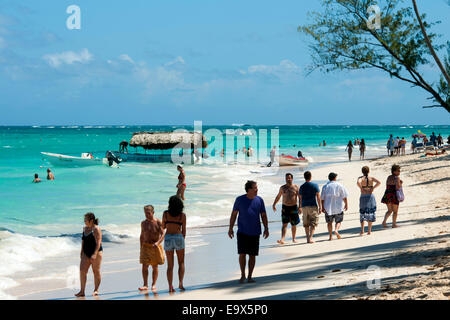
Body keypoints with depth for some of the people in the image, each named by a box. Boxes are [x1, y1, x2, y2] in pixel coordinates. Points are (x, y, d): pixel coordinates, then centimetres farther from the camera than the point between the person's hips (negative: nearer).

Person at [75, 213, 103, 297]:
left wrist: (94, 254, -25)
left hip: (96, 252, -7)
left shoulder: (96, 229, -12)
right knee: (82, 270, -5)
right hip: (86, 253, 7)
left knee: (96, 271, 3)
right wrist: (81, 252, 17)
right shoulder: (85, 229, 11)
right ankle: (82, 291, -4)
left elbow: (98, 243, -18)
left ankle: (96, 290, 15)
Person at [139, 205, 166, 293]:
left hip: (155, 247, -3)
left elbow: (163, 234, -11)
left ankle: (153, 285, 11)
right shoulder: (143, 223, 8)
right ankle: (145, 285, 0)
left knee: (154, 266, 3)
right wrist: (141, 248, 12)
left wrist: (157, 243, -27)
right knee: (144, 266, -5)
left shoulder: (158, 222, -5)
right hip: (145, 246, 3)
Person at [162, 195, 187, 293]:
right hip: (178, 238, -1)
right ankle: (180, 283, -3)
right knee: (181, 263, 13)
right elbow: (184, 230, 3)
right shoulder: (182, 215, -2)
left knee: (170, 265, 7)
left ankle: (170, 287, 1)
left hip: (168, 238, 1)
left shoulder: (165, 213, 0)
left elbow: (163, 227, 11)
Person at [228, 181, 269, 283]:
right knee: (242, 254, -5)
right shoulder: (240, 199, -3)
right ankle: (242, 275, 12)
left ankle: (250, 277, 14)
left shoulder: (259, 200, 2)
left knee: (252, 255, 4)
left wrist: (266, 228, 1)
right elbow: (234, 214, 3)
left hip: (255, 233, 2)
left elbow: (263, 215, 8)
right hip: (242, 232, -2)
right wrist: (230, 228, 1)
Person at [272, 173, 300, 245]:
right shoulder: (282, 188, 6)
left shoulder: (296, 187, 0)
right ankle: (282, 239, -20)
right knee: (284, 224, -10)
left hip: (293, 208, 0)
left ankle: (293, 238, 28)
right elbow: (278, 197, 19)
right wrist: (274, 204, 14)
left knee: (294, 225, 10)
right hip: (285, 207, 0)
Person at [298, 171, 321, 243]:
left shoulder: (302, 187, 4)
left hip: (304, 207, 3)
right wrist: (320, 207, -1)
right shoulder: (315, 186, -4)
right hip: (313, 206, -3)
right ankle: (310, 238, -13)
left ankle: (308, 238, 13)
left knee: (306, 224, 12)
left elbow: (300, 198, 9)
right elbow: (318, 197, -5)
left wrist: (300, 208, 19)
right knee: (313, 223, 0)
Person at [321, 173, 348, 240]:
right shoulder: (339, 185, -2)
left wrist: (322, 207, 10)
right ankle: (336, 230, -17)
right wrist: (346, 205, 9)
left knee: (329, 222, 11)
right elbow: (344, 197, -1)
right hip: (338, 207, -1)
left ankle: (331, 236, 7)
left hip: (328, 207, 1)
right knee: (338, 221, 10)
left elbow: (322, 198, 3)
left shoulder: (325, 186, 3)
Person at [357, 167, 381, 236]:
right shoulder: (371, 178, 1)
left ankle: (362, 230, 3)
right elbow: (379, 182, -14)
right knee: (371, 213, 10)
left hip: (363, 197, -1)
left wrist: (361, 189, -13)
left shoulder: (361, 178, -5)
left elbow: (358, 182, -27)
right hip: (371, 196, 1)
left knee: (362, 213, 10)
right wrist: (373, 188, -7)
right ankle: (369, 230, 9)